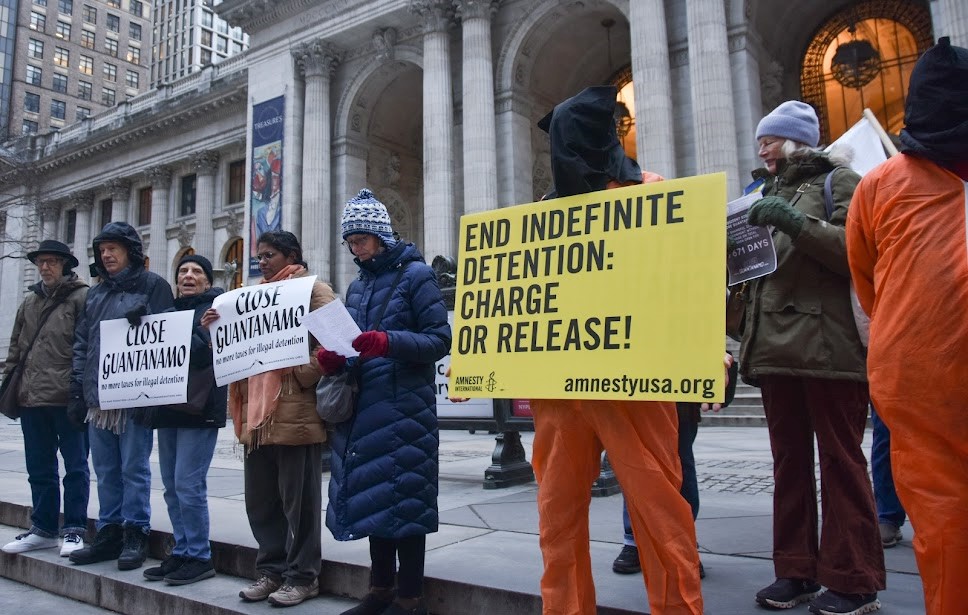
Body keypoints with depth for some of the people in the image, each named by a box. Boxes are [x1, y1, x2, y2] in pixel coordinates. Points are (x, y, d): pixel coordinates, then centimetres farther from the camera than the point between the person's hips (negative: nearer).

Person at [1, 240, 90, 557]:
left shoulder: (82, 298, -4)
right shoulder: (29, 302, 17)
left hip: (69, 399, -7)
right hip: (32, 399, 7)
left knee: (75, 467, 3)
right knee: (39, 469, 14)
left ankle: (74, 530, 12)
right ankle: (44, 528, 25)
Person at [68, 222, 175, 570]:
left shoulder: (152, 285, 0)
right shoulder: (96, 293, 19)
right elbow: (82, 343, 17)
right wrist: (77, 391, 11)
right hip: (98, 397, 6)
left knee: (134, 468, -1)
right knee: (105, 470, 11)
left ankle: (135, 535, 9)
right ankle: (109, 533, 20)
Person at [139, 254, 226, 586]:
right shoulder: (172, 309, 21)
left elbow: (203, 348, -16)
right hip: (168, 407, 8)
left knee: (188, 484, -8)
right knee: (172, 486, 10)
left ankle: (199, 557, 4)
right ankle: (181, 552, 21)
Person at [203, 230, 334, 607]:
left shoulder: (314, 290, -1)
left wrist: (301, 377, -18)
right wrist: (214, 329, 5)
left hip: (295, 413, -8)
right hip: (256, 413, 8)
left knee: (298, 500, 1)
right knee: (260, 500, 13)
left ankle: (302, 576, 13)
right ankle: (272, 570, 26)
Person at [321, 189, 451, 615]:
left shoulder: (415, 275, -4)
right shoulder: (357, 286, 17)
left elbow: (440, 340, -11)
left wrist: (388, 342, -25)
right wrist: (335, 361, -3)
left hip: (404, 407, -7)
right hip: (363, 407, 7)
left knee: (404, 498, -2)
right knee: (372, 497, 12)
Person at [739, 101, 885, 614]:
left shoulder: (838, 182, 5)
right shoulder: (770, 193, 24)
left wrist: (795, 222, -18)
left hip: (827, 346, -6)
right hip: (775, 348, 6)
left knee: (841, 461, -1)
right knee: (789, 462, 8)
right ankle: (796, 571, 16)